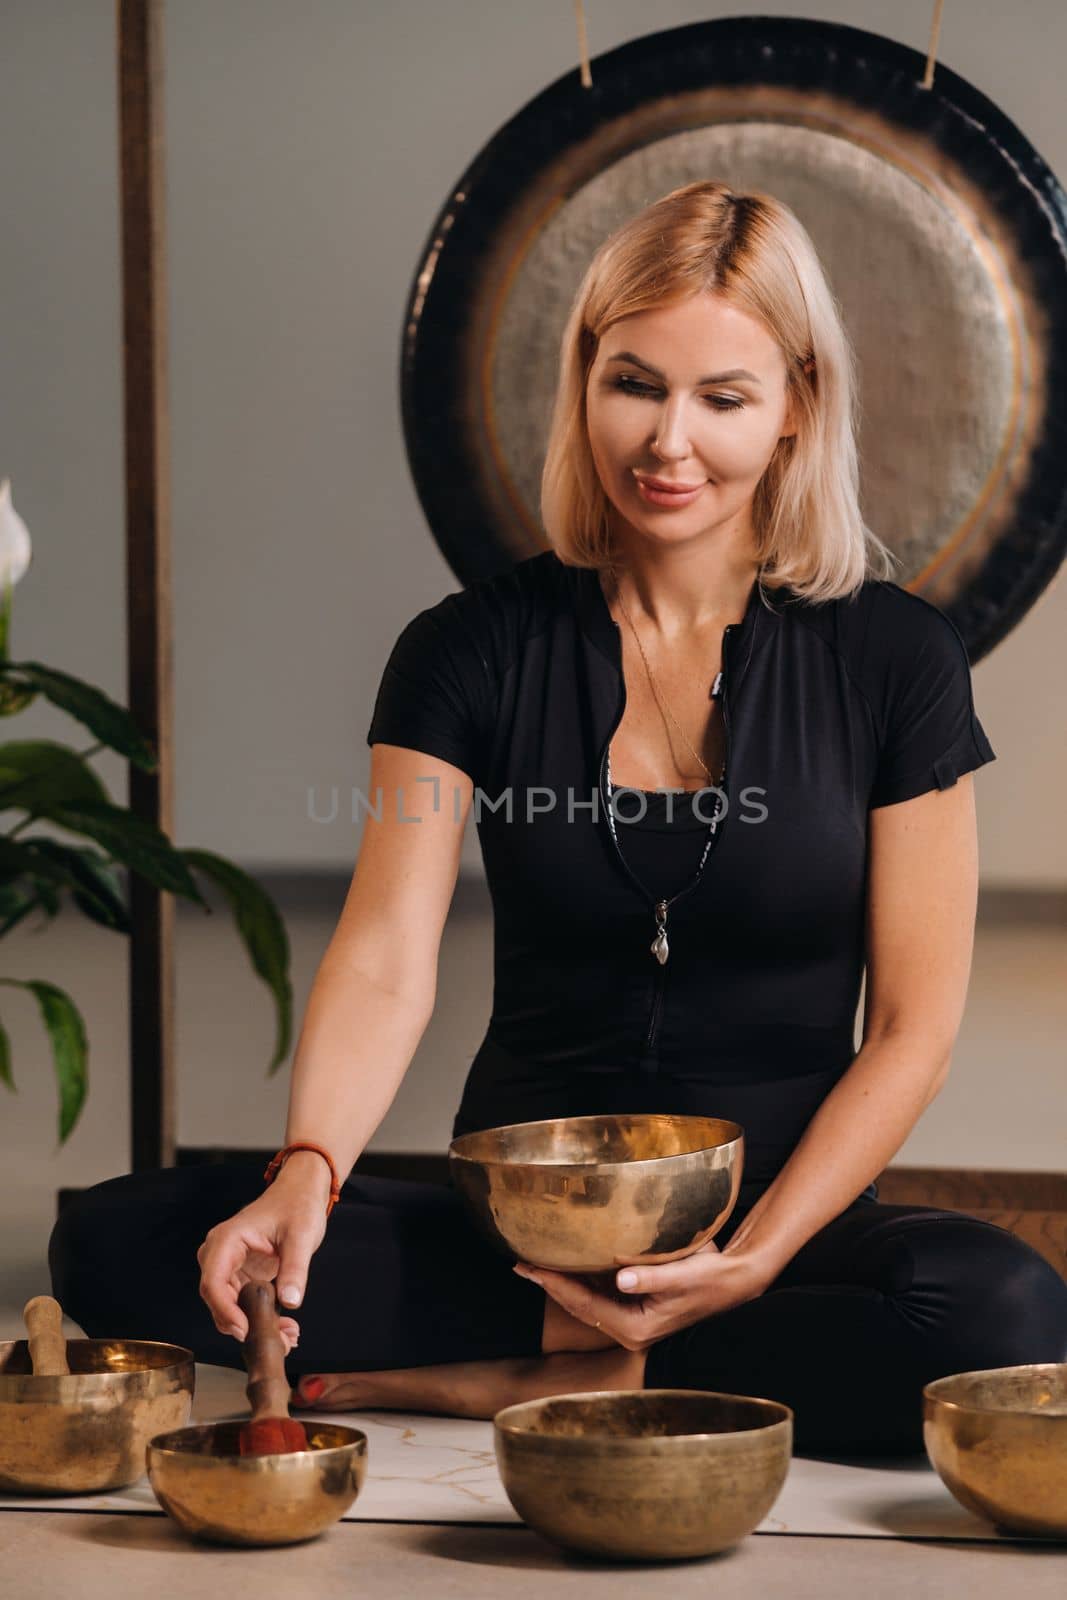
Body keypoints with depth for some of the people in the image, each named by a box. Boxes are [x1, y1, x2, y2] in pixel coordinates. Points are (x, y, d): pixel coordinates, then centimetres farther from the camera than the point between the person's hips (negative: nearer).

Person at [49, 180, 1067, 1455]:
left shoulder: (892, 658, 1)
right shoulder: (475, 651, 3)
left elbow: (914, 1027, 0)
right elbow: (385, 966, -9)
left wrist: (753, 1260, -15)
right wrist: (307, 1173, -29)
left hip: (782, 1218, 0)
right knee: (112, 1244, -21)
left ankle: (532, 1380, -18)